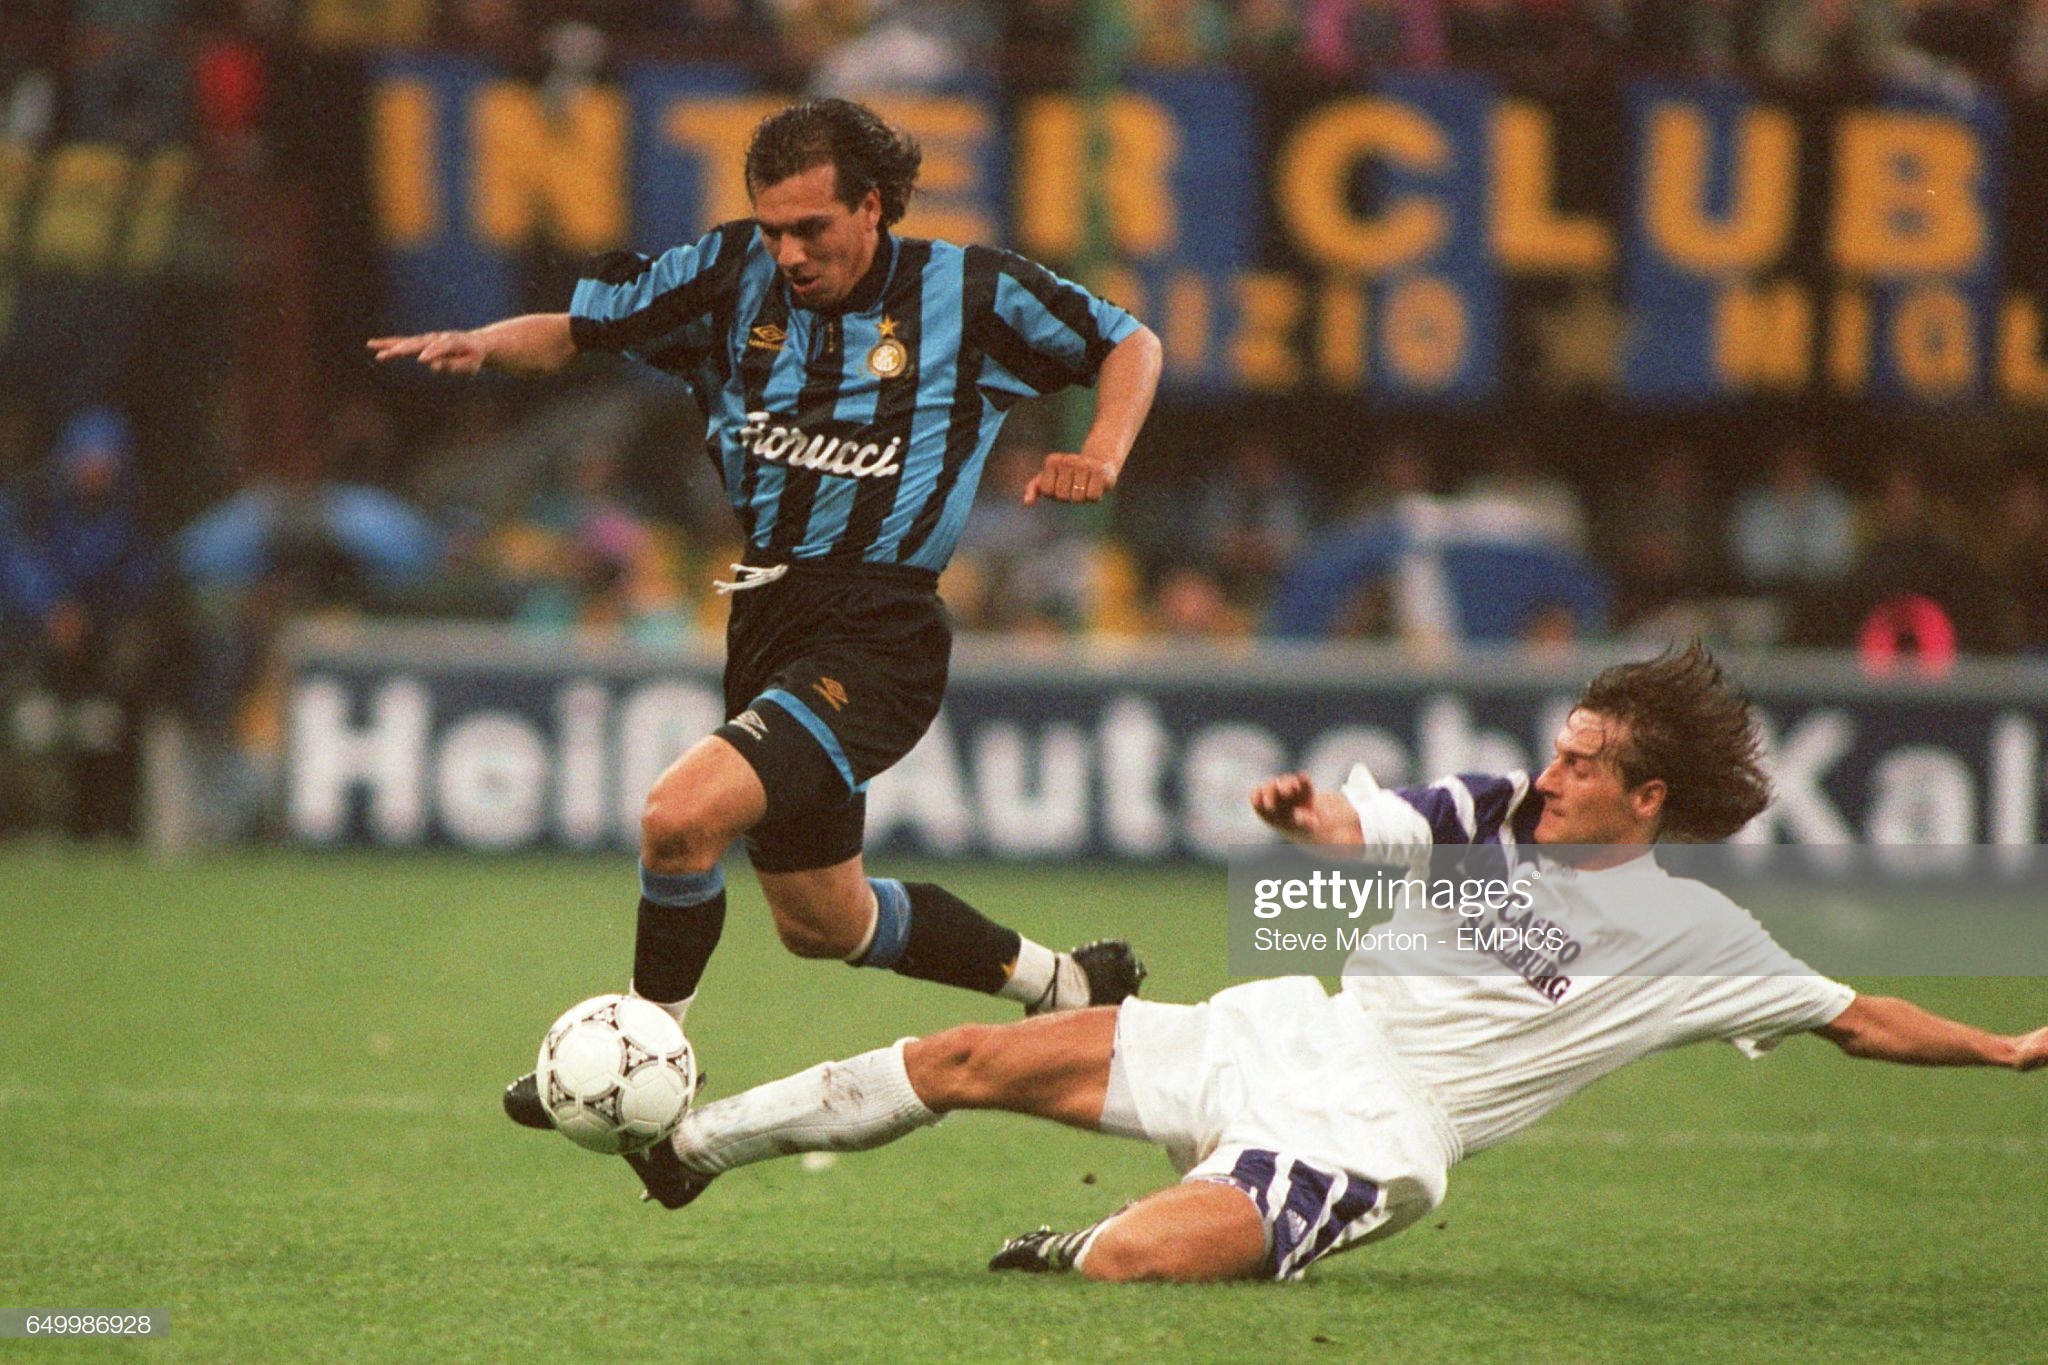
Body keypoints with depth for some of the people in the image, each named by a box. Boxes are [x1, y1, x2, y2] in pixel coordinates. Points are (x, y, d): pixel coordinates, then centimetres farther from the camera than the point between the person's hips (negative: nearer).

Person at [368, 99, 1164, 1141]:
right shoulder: (735, 274, 2)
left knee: (682, 813, -26)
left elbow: (1130, 344, 8)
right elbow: (576, 330, 5)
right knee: (821, 920, 20)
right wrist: (481, 344, -15)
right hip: (768, 617, 6)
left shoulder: (967, 292, -5)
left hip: (878, 632, -6)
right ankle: (1055, 983, 42)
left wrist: (1102, 456, -10)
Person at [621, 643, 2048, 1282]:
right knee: (969, 1059, -4)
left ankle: (1059, 1249, 5)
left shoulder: (1691, 937, -2)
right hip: (1286, 1037, 5)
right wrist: (1304, 809, -26)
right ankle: (693, 1143, 7)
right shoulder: (1502, 810, 9)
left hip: (1367, 1136, -5)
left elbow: (1858, 1017, 4)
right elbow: (1358, 827, -4)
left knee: (1129, 1259, -31)